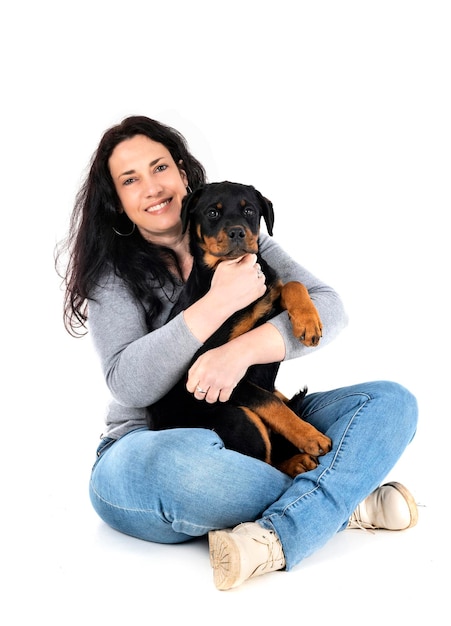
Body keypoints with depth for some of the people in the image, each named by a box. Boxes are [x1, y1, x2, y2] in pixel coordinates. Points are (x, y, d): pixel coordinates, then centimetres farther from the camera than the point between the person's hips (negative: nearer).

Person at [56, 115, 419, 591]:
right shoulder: (114, 274, -1)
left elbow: (328, 308, -7)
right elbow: (129, 385, -16)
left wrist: (244, 349, -25)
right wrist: (217, 303, -22)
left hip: (252, 429, 4)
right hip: (148, 454, -3)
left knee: (392, 402, -12)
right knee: (184, 463, -40)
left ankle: (274, 539, -32)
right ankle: (346, 504, -18)